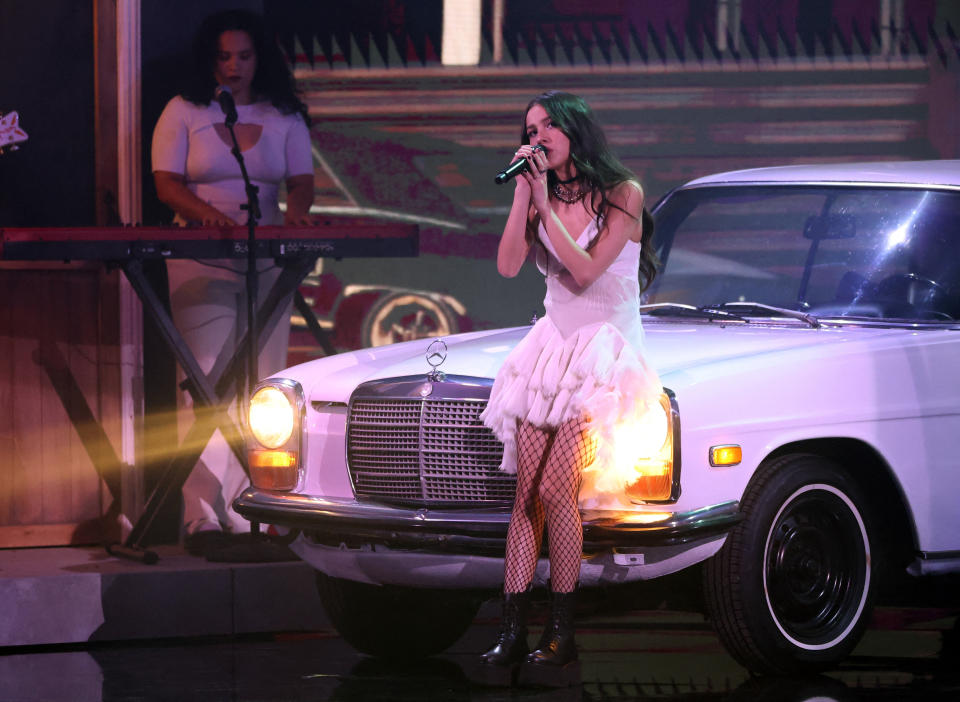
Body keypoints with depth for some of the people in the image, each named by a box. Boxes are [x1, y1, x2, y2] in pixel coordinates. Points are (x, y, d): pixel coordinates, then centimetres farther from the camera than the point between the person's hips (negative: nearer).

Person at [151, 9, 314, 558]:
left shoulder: (285, 117, 11)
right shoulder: (183, 113, 4)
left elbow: (302, 181, 5)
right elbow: (166, 182, -3)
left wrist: (296, 211, -19)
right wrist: (208, 214, -22)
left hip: (269, 262, 3)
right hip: (201, 265, -3)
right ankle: (203, 518, -14)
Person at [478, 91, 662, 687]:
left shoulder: (622, 194, -5)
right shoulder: (542, 196, 12)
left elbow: (584, 271, -15)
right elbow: (509, 265, -2)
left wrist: (546, 205, -13)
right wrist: (524, 194, -7)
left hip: (605, 352, -5)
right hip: (552, 346, 5)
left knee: (554, 492, -17)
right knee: (528, 492, -7)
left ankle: (562, 639, -11)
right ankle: (512, 633, -11)